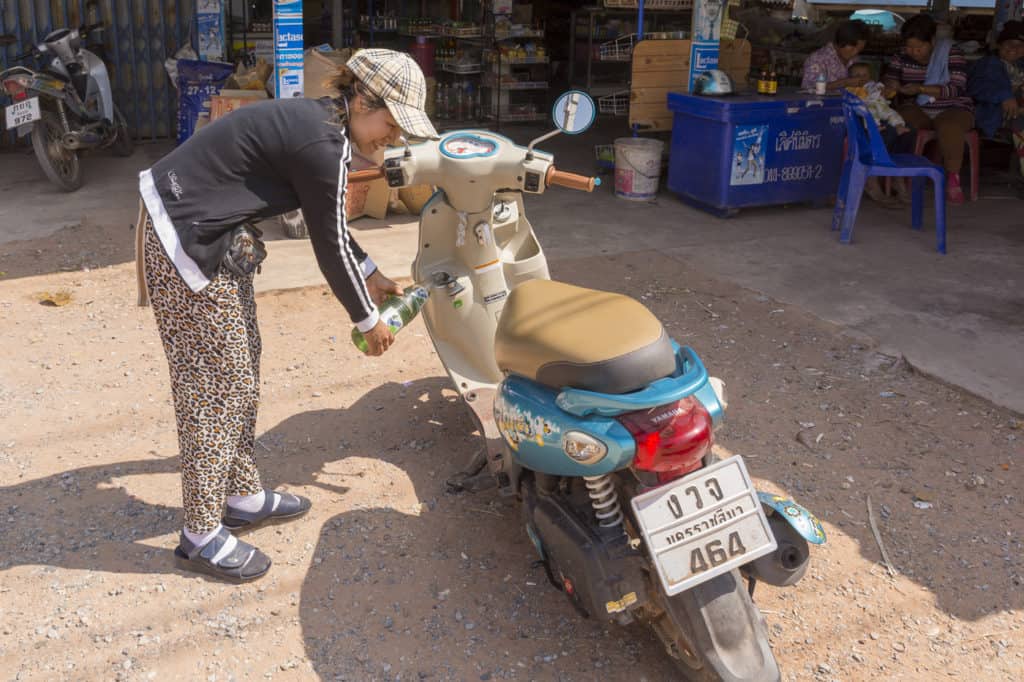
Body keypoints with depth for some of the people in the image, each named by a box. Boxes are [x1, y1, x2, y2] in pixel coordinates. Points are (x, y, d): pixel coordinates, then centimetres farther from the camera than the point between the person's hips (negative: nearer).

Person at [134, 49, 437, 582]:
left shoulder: (318, 121, 8)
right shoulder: (321, 144, -22)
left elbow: (330, 223, 20)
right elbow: (329, 246, -15)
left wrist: (370, 276, 23)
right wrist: (368, 321, -2)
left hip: (212, 236, 10)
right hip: (185, 243, -10)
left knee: (240, 375, 16)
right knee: (215, 385, -3)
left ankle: (243, 497, 30)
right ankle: (201, 535, 11)